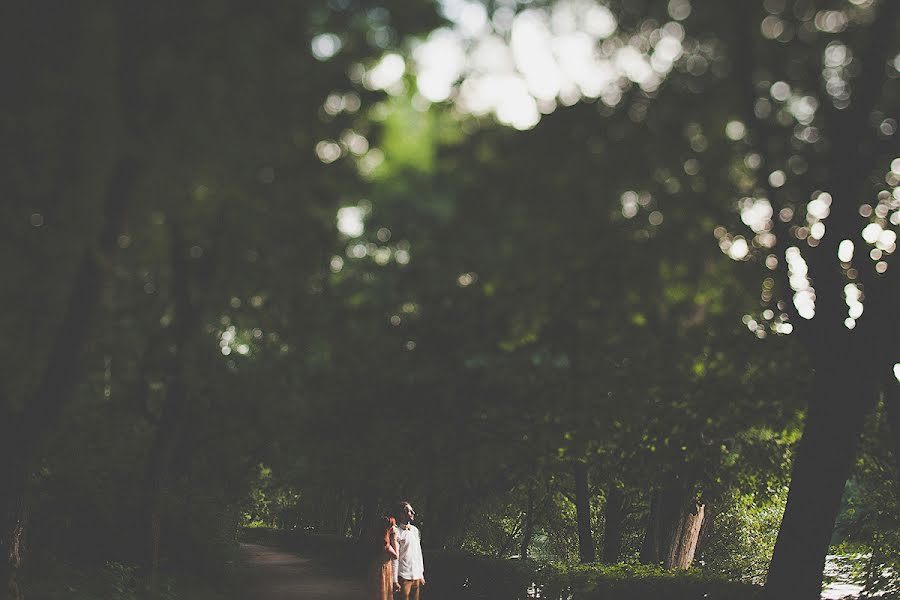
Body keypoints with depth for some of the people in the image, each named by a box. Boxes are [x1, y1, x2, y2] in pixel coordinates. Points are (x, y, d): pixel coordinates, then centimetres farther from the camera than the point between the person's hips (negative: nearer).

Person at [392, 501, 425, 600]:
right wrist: (395, 580, -12)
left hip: (416, 576, 6)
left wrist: (421, 575, 14)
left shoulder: (415, 530, 11)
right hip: (404, 576, -6)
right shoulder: (397, 533, -9)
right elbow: (395, 558, -10)